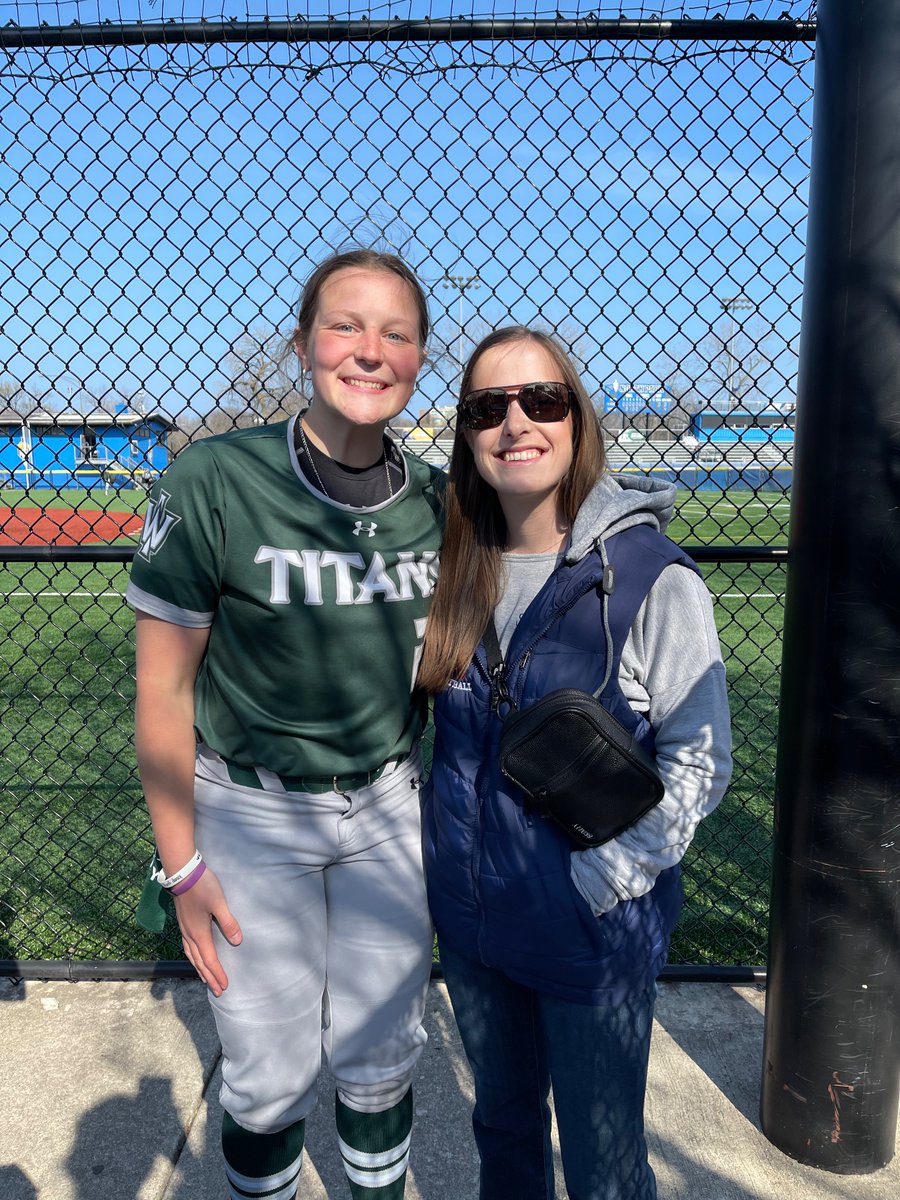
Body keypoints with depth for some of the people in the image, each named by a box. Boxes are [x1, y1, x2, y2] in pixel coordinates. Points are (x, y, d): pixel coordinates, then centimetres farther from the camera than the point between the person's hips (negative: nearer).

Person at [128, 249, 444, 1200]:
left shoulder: (433, 502, -3)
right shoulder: (214, 480, -16)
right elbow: (163, 687, -12)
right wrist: (183, 865, -10)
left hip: (388, 807, 3)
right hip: (251, 812, -3)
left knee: (380, 1059, 17)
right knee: (270, 1075, 11)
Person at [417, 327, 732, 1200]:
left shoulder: (652, 580, -17)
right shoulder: (457, 570, -1)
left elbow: (700, 758, -13)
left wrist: (605, 876, -18)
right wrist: (441, 843, 3)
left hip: (593, 932, -4)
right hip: (469, 914, 5)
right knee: (502, 1125, 26)